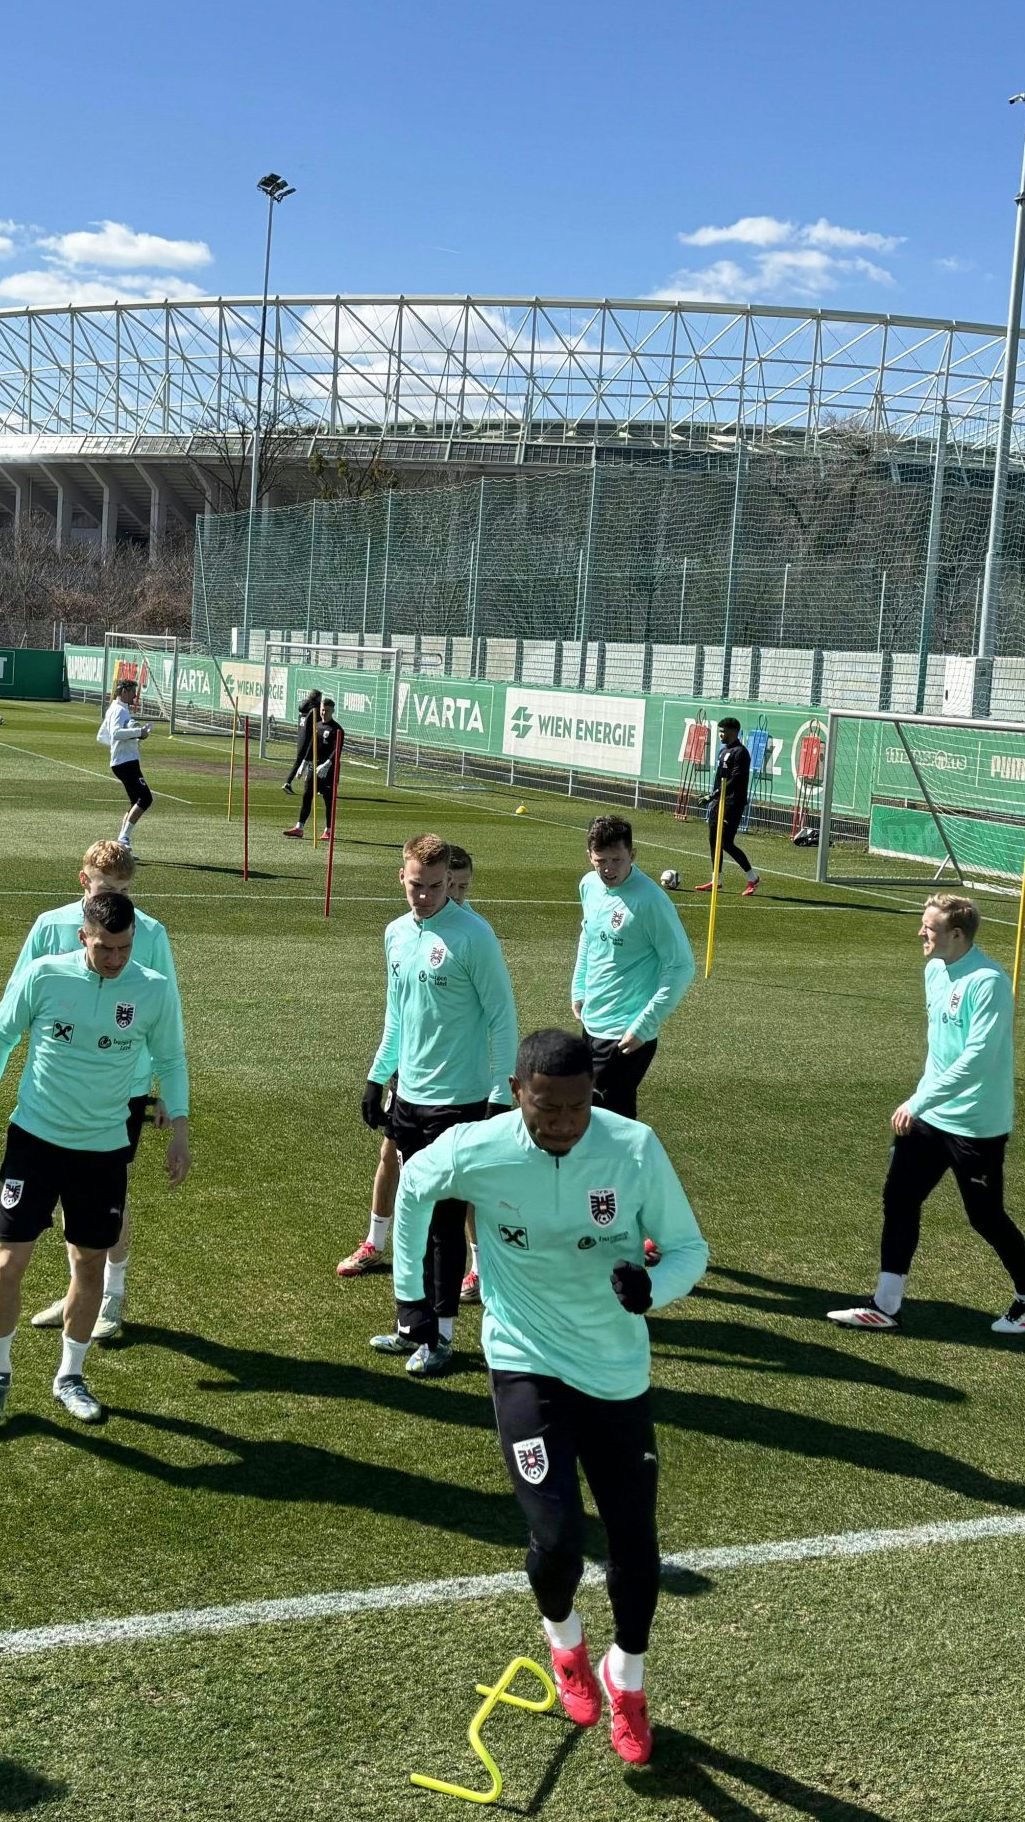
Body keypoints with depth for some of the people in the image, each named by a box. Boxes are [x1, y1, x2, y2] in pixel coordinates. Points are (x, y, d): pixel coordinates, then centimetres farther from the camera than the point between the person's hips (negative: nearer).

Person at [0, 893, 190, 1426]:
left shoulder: (155, 991, -8)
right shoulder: (43, 976, -12)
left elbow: (170, 1062, 5)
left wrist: (179, 1132, 0)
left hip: (104, 1147, 1)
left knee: (90, 1263, 10)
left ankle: (70, 1376, 28)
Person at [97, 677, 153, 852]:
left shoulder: (114, 710, 21)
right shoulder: (119, 710, -10)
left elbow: (101, 737, 28)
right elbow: (116, 733, -27)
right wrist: (138, 732, -27)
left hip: (124, 762, 11)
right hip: (126, 762, -11)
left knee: (137, 802, 14)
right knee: (145, 798, -18)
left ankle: (122, 843, 14)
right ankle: (124, 838, -18)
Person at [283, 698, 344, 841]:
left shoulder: (336, 730, -8)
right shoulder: (317, 726, 13)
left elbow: (337, 751, -17)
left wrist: (326, 765, -28)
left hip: (328, 770, -6)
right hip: (314, 766, 6)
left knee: (328, 799, -1)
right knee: (307, 797, 3)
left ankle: (328, 831, 7)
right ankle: (299, 827, 4)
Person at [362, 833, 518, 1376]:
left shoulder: (473, 936, -14)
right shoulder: (396, 934, 7)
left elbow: (503, 1018, -11)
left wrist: (500, 1093, -15)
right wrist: (379, 1075, 19)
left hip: (458, 1101, -7)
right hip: (408, 1096, 7)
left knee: (445, 1218, -1)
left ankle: (442, 1335, 10)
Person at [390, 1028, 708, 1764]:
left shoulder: (636, 1149, -17)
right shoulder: (474, 1151, -17)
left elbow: (690, 1249, -7)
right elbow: (415, 1185, 6)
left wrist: (652, 1287, -29)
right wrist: (410, 1290, 10)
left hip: (617, 1371, 2)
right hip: (527, 1364, -1)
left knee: (635, 1540, 7)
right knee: (559, 1536, -13)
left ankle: (627, 1678, 38)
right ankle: (564, 1637, 25)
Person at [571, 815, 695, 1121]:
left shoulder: (650, 900, -20)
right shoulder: (589, 885, 2)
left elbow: (681, 968, -18)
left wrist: (644, 1027, -19)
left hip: (626, 1035, -8)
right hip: (592, 1023, 8)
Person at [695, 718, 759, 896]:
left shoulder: (740, 753, -13)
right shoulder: (724, 750, 16)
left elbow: (735, 781, -21)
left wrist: (713, 795, -25)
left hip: (732, 804, -10)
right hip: (719, 801, 10)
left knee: (727, 843, -11)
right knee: (713, 840, 8)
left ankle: (753, 879, 1)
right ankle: (717, 880, 14)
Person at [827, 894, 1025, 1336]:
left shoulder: (987, 982, -22)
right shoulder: (935, 970, 6)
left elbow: (977, 1058, -28)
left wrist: (920, 1101, -26)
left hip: (976, 1125, -8)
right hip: (929, 1117, 8)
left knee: (985, 1217, 5)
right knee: (898, 1199, 4)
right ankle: (885, 1305, 12)